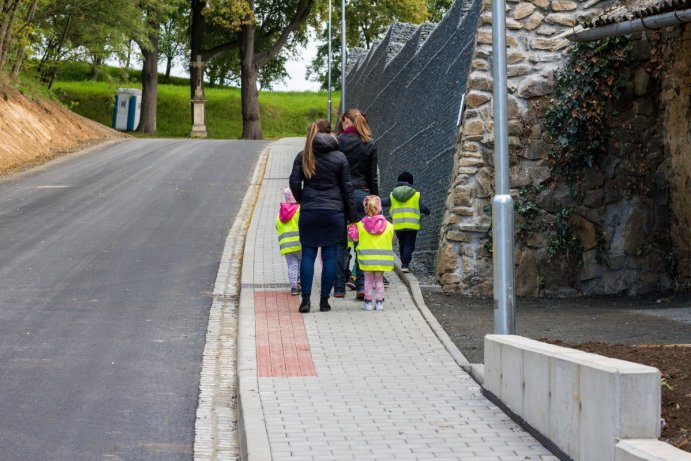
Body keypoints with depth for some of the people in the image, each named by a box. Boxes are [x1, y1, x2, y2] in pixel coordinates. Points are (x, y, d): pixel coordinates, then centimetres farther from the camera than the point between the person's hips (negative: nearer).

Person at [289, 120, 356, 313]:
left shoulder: (303, 157, 2)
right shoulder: (339, 157, 1)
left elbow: (294, 183, -3)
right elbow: (347, 188, 2)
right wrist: (351, 216, 7)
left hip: (309, 212, 0)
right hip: (334, 212, 0)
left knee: (308, 255, 6)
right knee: (330, 256, 5)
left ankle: (306, 300, -1)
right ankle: (324, 301, 5)